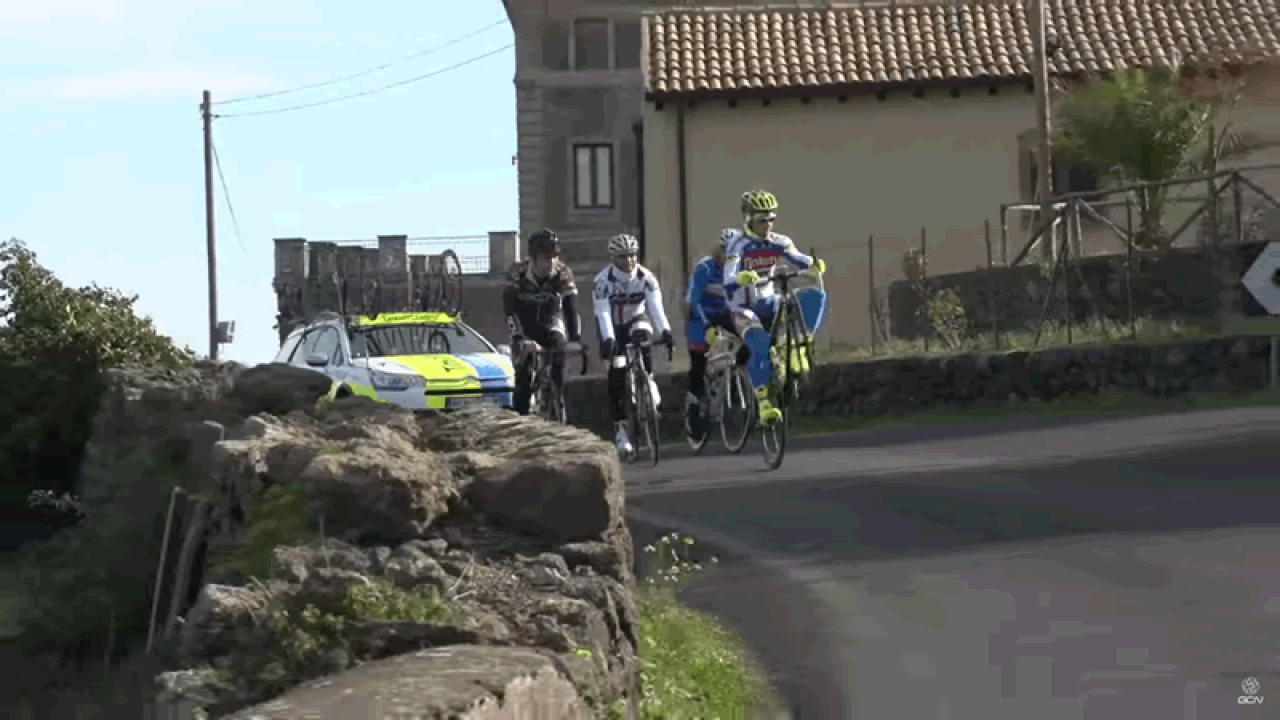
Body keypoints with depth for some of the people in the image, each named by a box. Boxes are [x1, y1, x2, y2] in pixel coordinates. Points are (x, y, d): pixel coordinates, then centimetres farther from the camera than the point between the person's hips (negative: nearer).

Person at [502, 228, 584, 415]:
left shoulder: (563, 274, -20)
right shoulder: (517, 274, -25)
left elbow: (571, 307, -28)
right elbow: (510, 311, -31)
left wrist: (575, 340, -42)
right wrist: (521, 340, -45)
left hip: (550, 323, 1)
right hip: (525, 328, -1)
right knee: (524, 374, -15)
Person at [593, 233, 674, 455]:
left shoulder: (646, 277, -20)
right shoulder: (603, 280, -25)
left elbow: (655, 305, -30)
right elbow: (602, 312, -34)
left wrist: (665, 330, -47)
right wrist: (607, 339, -48)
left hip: (636, 320, 1)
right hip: (614, 327, -1)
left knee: (642, 338, -36)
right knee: (616, 376, -8)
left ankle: (649, 383, -21)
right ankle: (621, 427, -2)